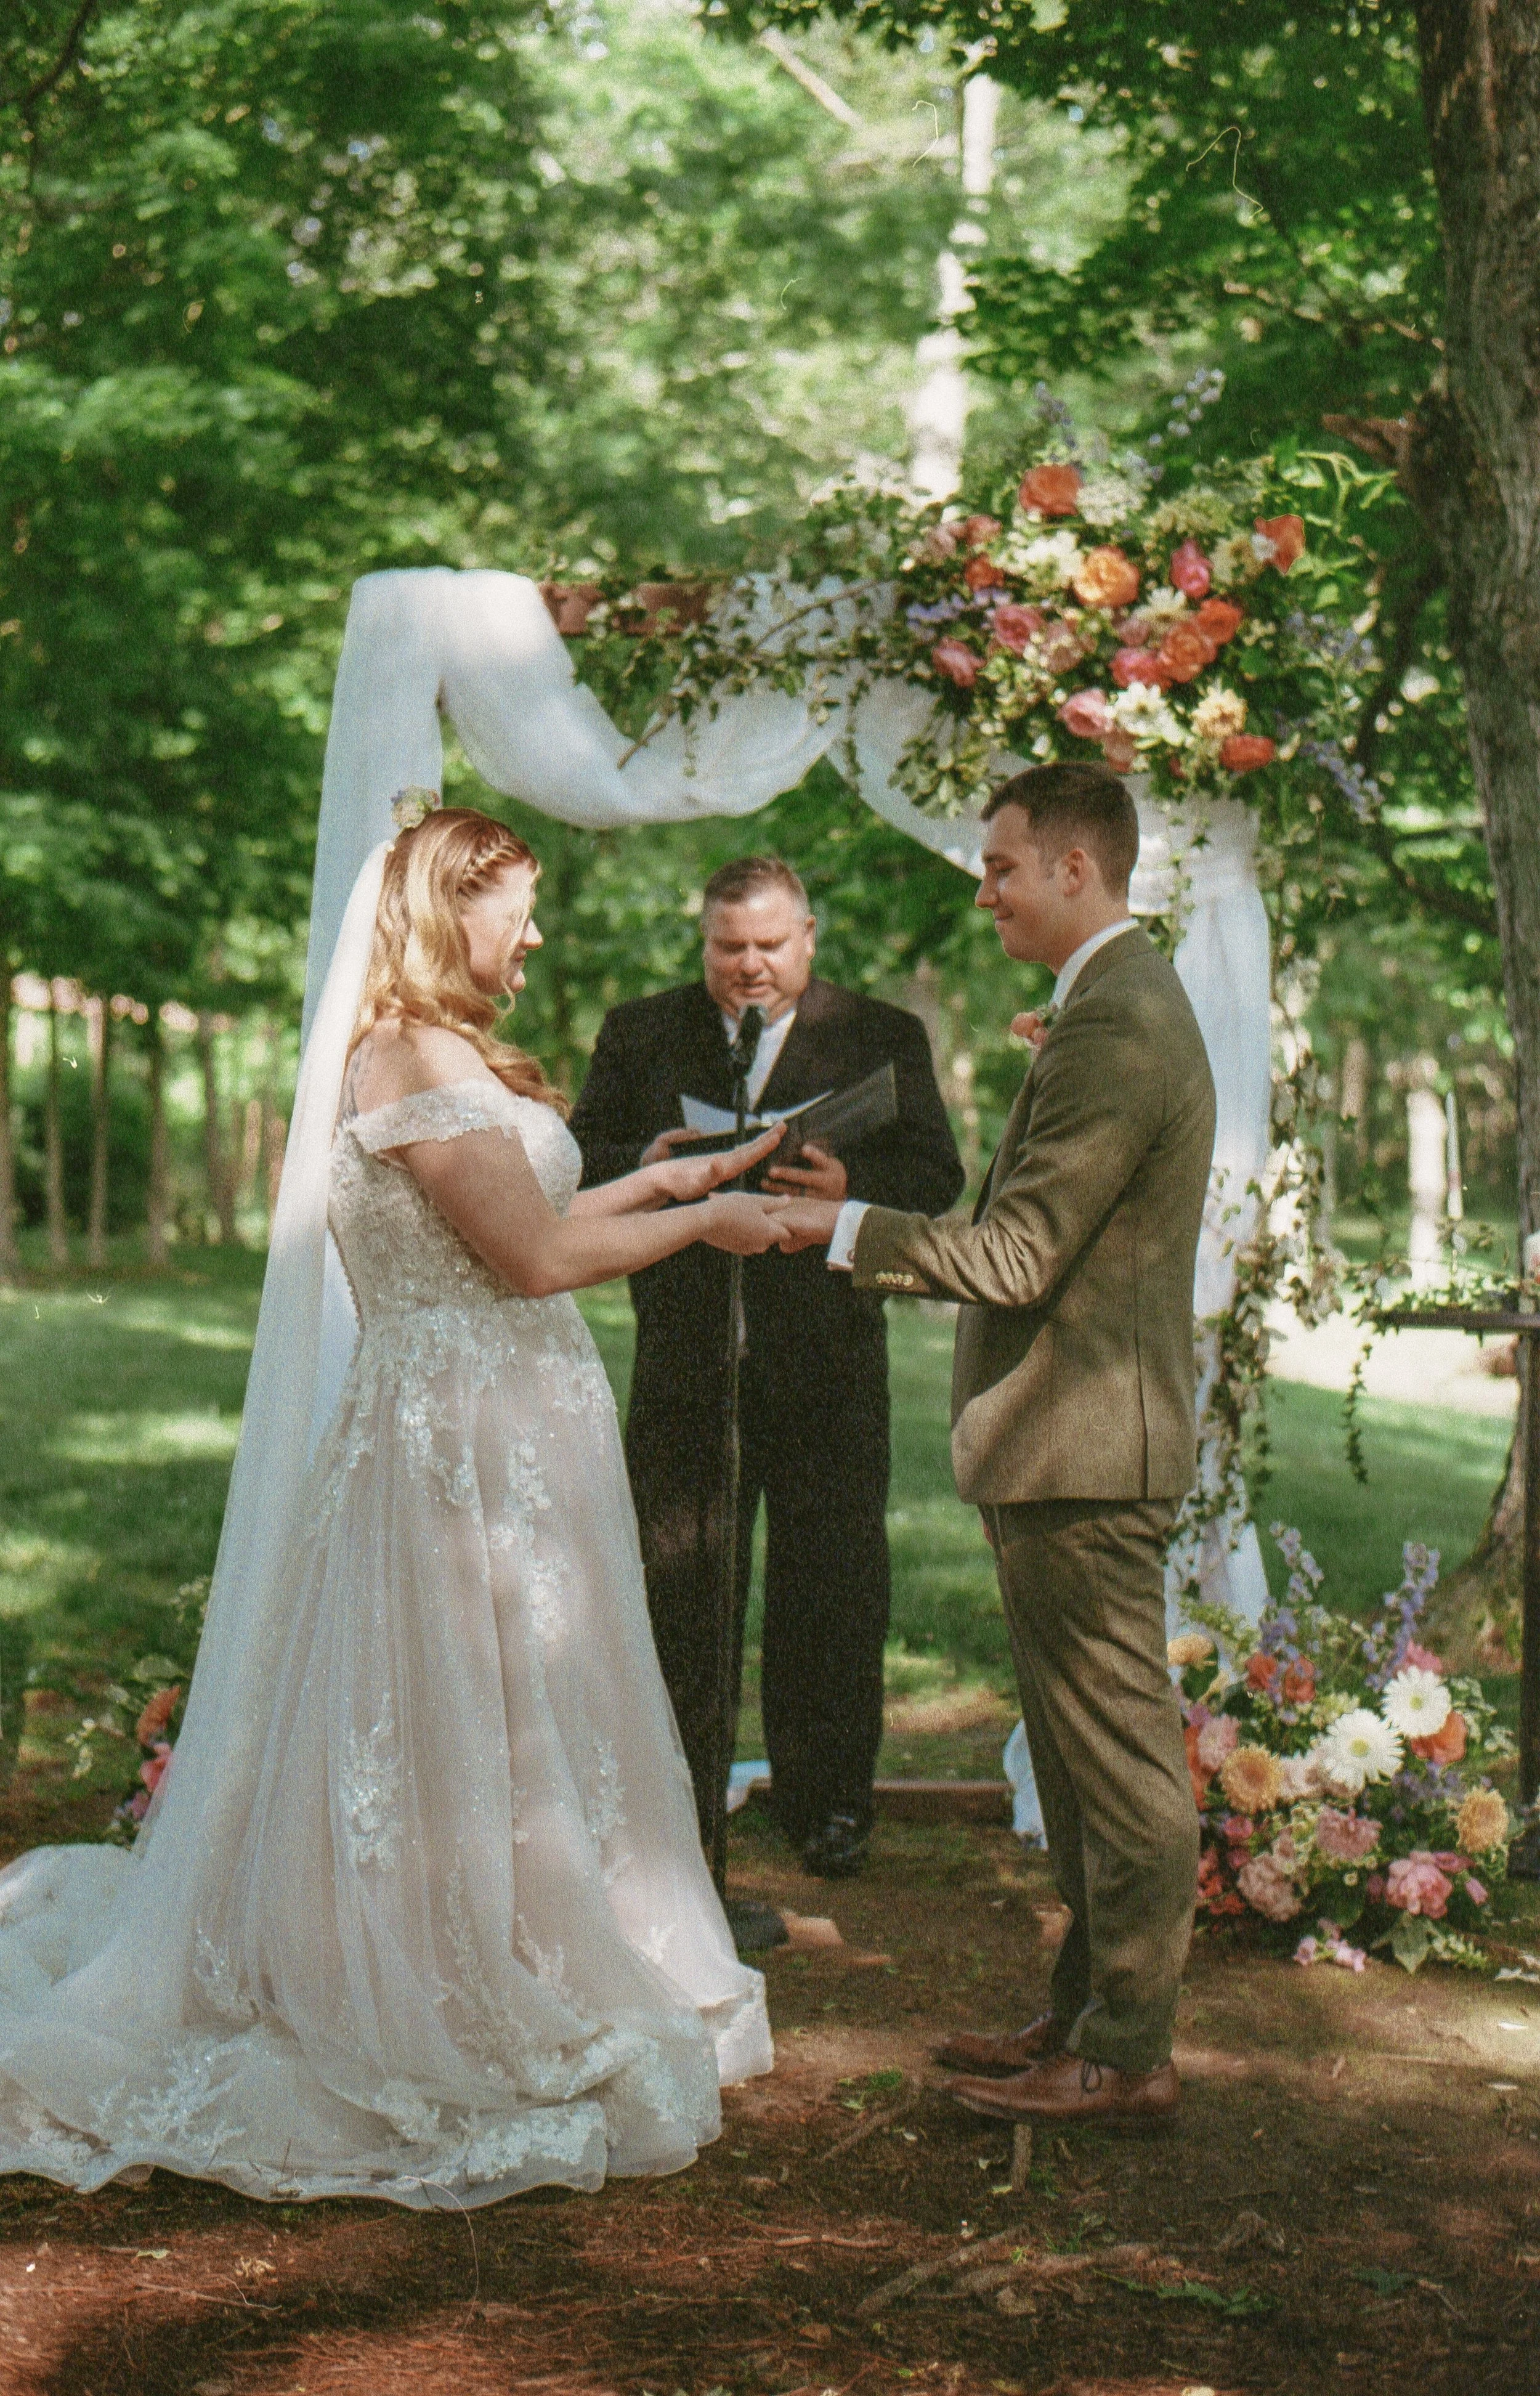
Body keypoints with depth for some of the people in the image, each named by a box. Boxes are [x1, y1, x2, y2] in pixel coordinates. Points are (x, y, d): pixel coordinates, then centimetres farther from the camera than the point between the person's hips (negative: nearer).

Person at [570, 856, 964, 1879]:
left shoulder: (883, 1038, 6)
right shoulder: (640, 1034, 11)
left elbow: (938, 1175, -2)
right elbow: (578, 1160, 7)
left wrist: (850, 1184, -23)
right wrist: (645, 1166, -15)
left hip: (828, 1358, -1)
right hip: (685, 1352, 1)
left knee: (831, 1587, 3)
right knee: (675, 1587, 6)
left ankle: (829, 1799, 15)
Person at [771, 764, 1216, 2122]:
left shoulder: (1115, 1027, -19)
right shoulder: (1125, 1005, 16)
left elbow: (1018, 1255, -21)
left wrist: (841, 1228, -14)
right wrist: (868, 1232, 19)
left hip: (1083, 1443, -11)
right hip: (1077, 1440, 11)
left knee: (1119, 1753, -2)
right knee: (1084, 1749, 17)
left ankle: (1128, 2054, 6)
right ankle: (1089, 2012, 27)